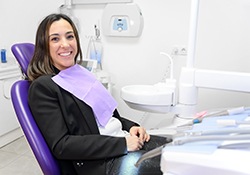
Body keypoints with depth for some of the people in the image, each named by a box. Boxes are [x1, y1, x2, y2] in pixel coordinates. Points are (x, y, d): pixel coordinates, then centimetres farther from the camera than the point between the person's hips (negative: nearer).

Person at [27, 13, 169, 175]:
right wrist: (122, 144, -18)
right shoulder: (42, 87, -6)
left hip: (125, 139, 8)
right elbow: (60, 145, -14)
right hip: (97, 160, -7)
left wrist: (131, 126, 1)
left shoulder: (82, 74, 15)